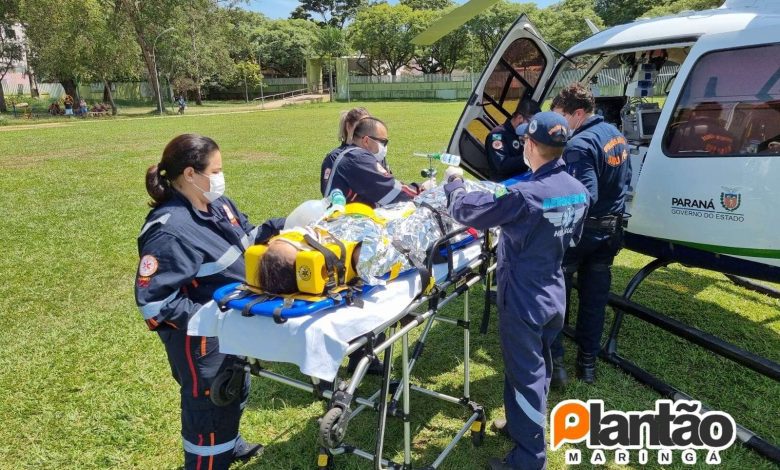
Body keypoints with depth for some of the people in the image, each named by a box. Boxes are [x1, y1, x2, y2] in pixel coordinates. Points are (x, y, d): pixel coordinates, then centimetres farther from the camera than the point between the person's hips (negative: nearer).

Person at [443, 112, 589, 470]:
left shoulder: (525, 195, -26)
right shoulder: (578, 191, 0)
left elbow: (467, 211, -17)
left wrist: (454, 184, 2)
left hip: (524, 300, -8)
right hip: (553, 295, 8)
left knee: (525, 375, 4)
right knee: (538, 367, 22)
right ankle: (524, 426, 43)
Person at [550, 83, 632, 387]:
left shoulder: (580, 145, -23)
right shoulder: (615, 134, 8)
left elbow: (585, 196, -29)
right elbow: (625, 180, 17)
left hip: (581, 230, -8)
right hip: (612, 228, 8)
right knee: (595, 298, 15)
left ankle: (555, 363, 9)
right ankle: (588, 362, 25)